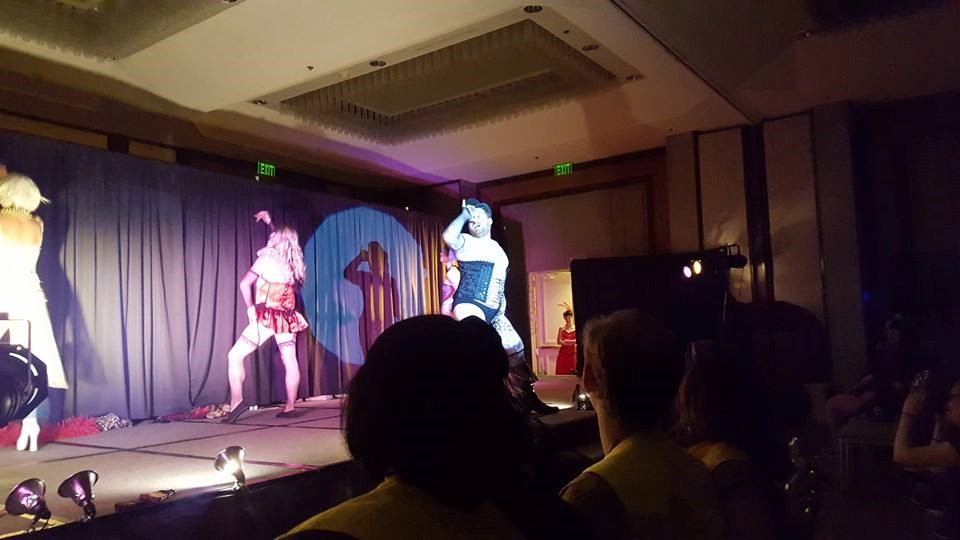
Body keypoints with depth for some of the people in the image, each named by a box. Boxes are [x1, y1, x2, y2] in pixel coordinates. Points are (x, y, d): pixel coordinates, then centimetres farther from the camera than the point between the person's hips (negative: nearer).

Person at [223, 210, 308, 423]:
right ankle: (289, 407, 3)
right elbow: (285, 238, 31)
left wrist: (250, 308, -1)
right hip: (287, 317, 6)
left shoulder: (267, 258, -5)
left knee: (235, 355, -1)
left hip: (267, 317, -5)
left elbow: (245, 283, -10)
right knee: (290, 361, 3)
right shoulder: (293, 263, 10)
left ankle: (237, 401, -13)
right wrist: (270, 222, 36)